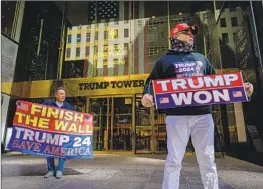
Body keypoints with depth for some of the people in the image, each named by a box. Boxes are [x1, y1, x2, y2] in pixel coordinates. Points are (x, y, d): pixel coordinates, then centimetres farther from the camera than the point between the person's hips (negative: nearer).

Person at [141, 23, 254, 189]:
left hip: (203, 114, 4)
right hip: (177, 116, -3)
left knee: (208, 160, 11)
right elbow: (152, 82, 4)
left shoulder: (201, 58, 22)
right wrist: (147, 95, -19)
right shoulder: (165, 60, 10)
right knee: (174, 161, 0)